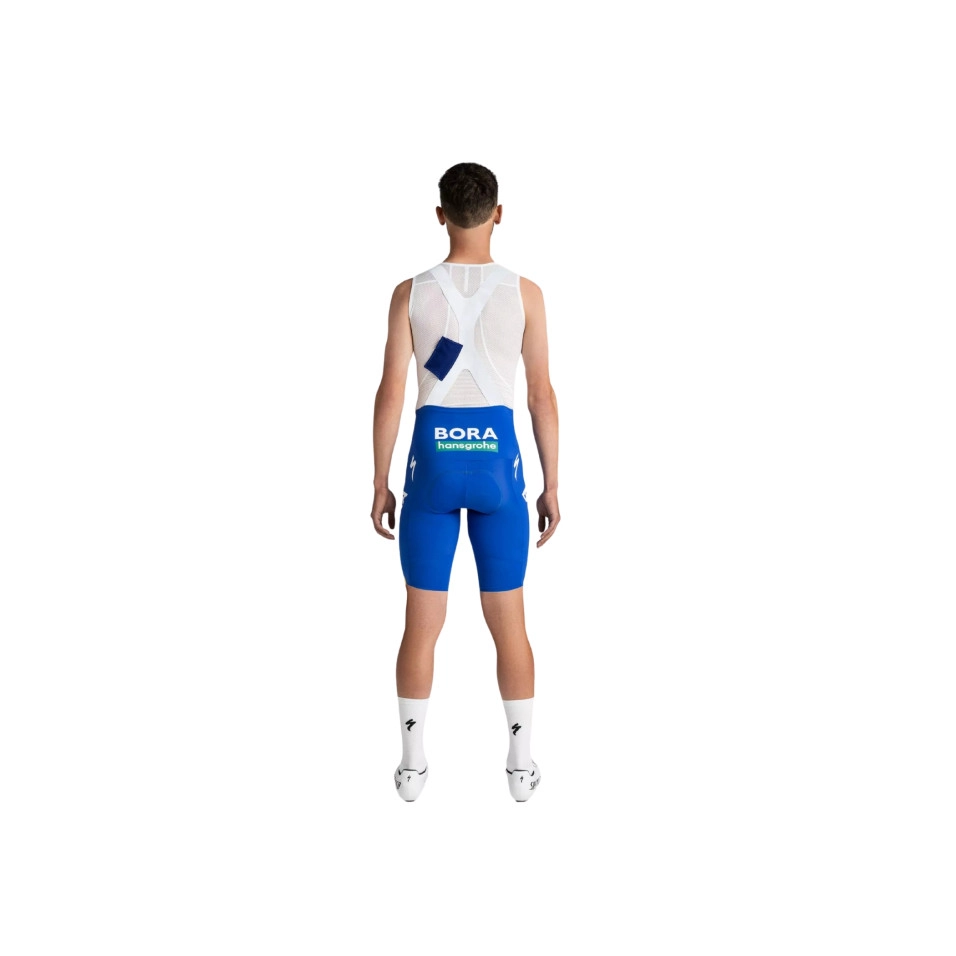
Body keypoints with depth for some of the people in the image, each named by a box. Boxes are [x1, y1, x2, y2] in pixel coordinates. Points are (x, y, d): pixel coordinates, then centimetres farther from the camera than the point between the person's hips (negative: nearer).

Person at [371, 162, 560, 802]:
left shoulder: (411, 292, -4)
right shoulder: (524, 291, -4)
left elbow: (391, 394, -5)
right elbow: (542, 395, -3)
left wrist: (380, 485, 4)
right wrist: (552, 485, 6)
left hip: (433, 461, 0)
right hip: (497, 462, 0)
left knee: (422, 622, 9)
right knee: (508, 623, 10)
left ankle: (414, 763, 15)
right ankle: (521, 762, 18)